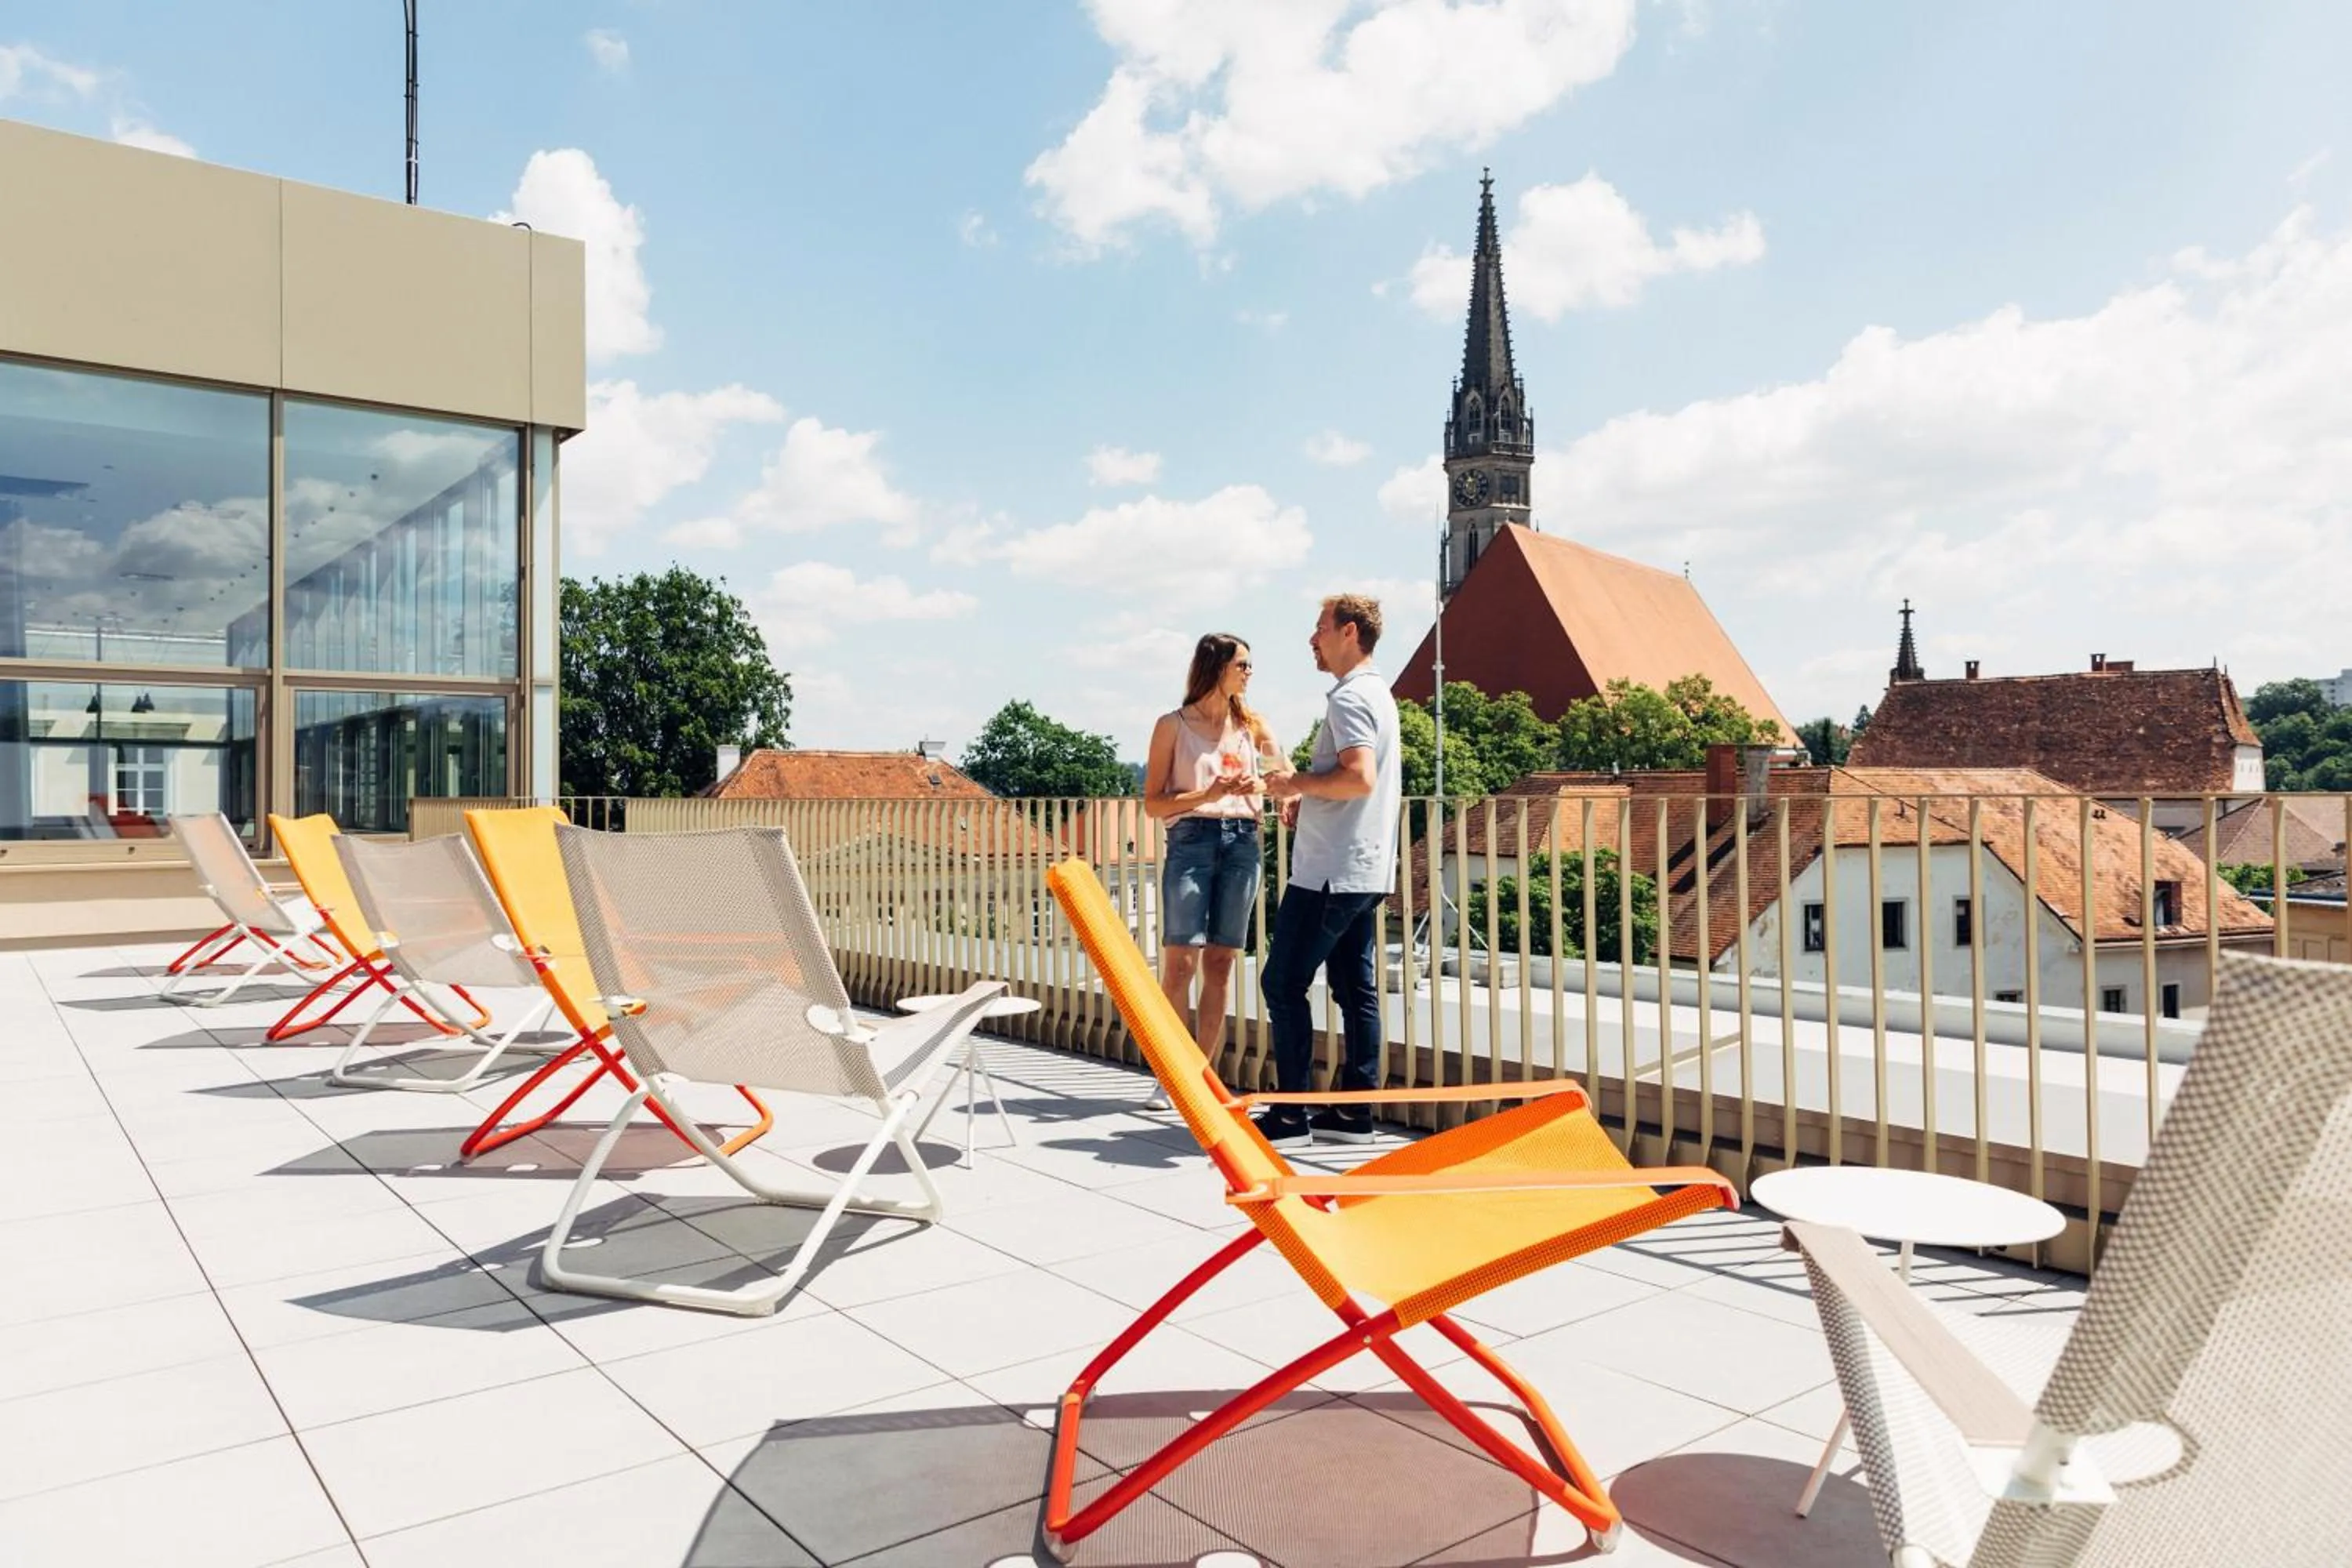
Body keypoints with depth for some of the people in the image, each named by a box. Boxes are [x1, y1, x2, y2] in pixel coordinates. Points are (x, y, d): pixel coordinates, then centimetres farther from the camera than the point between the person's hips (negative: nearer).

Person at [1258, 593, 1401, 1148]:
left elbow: (1359, 777, -27)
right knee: (1355, 988, 10)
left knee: (1283, 983, -4)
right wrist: (1308, 797, 16)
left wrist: (1296, 783, -14)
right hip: (1365, 869, 10)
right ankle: (1354, 1112, 15)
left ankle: (1290, 1116, 1)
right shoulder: (1378, 693, 18)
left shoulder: (1349, 697, -14)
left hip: (1330, 872, -10)